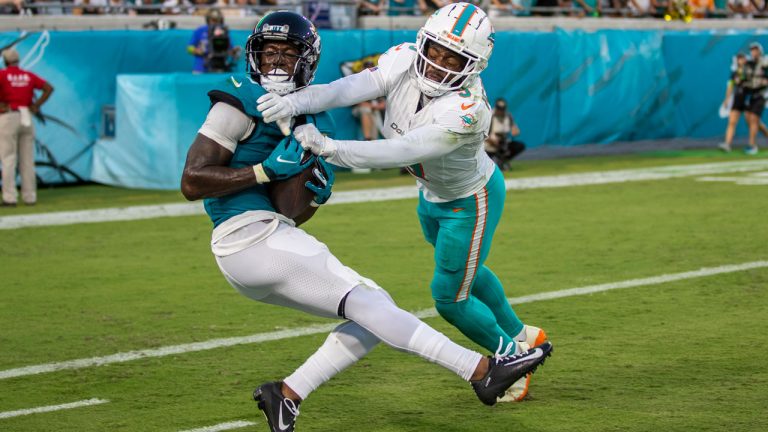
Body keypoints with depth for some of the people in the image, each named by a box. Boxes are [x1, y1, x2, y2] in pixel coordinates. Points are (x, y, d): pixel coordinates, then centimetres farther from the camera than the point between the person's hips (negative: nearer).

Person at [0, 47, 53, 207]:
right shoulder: (29, 75, 10)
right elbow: (49, 88, 5)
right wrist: (36, 105, 3)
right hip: (26, 118, 4)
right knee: (27, 160, 8)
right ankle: (30, 197, 8)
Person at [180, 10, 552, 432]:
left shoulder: (312, 120, 17)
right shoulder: (240, 103, -7)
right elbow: (192, 183, -13)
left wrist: (317, 195, -2)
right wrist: (267, 170, -16)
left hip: (276, 236, 9)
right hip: (249, 238, -9)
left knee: (373, 315, 5)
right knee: (366, 304, -13)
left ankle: (286, 395, 2)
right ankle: (481, 369, -14)